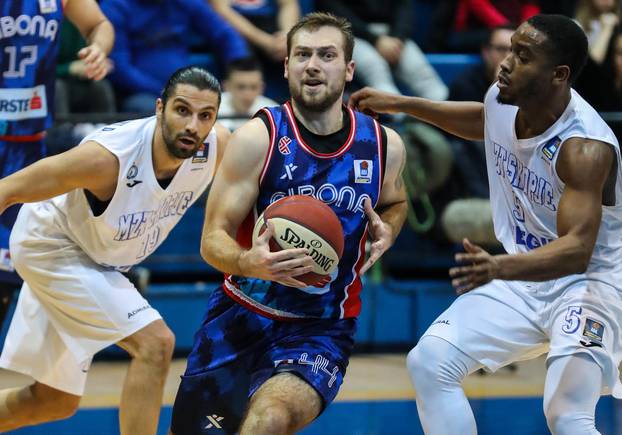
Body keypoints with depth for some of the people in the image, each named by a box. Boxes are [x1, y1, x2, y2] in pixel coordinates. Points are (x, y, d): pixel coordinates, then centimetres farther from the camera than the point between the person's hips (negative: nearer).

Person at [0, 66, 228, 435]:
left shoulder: (218, 146, -20)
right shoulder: (107, 156, -35)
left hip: (98, 263, 8)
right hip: (51, 247, -8)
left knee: (56, 401, 16)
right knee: (155, 343, -23)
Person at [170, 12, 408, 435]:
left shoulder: (384, 145, -3)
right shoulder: (258, 137, -12)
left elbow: (394, 201, 21)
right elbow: (213, 239, -13)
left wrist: (386, 231, -4)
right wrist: (247, 263, -36)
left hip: (319, 331, -1)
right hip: (238, 317, 1)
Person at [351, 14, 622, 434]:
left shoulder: (587, 147, -29)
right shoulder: (503, 100, -7)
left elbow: (577, 251, -39)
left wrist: (499, 267, -55)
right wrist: (401, 104, 18)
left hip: (588, 281, -7)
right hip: (525, 276, 8)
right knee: (429, 363, -4)